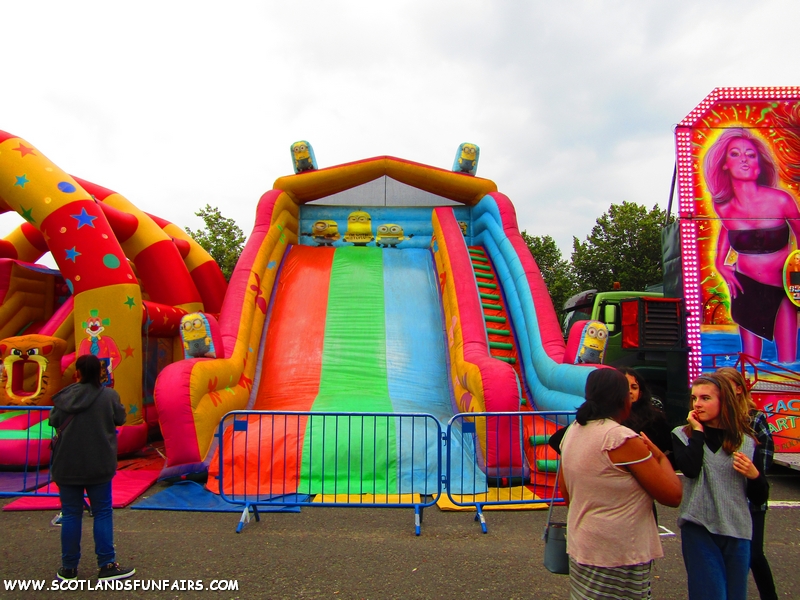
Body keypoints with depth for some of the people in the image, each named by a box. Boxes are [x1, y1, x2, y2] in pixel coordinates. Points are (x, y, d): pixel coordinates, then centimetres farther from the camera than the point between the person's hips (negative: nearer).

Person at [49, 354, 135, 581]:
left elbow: (54, 421, 3)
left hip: (68, 465, 1)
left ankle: (69, 567, 18)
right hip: (98, 465, -1)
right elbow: (120, 418, 0)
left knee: (71, 514, 11)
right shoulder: (108, 395, -10)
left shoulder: (66, 396, -7)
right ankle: (107, 565, 7)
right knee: (102, 513, 7)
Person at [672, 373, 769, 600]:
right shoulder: (682, 434, -1)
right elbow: (690, 469, -22)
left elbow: (759, 499, 9)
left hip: (738, 530, 3)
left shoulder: (746, 441, 4)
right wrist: (698, 431, -11)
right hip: (699, 528, -2)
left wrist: (753, 475, -11)